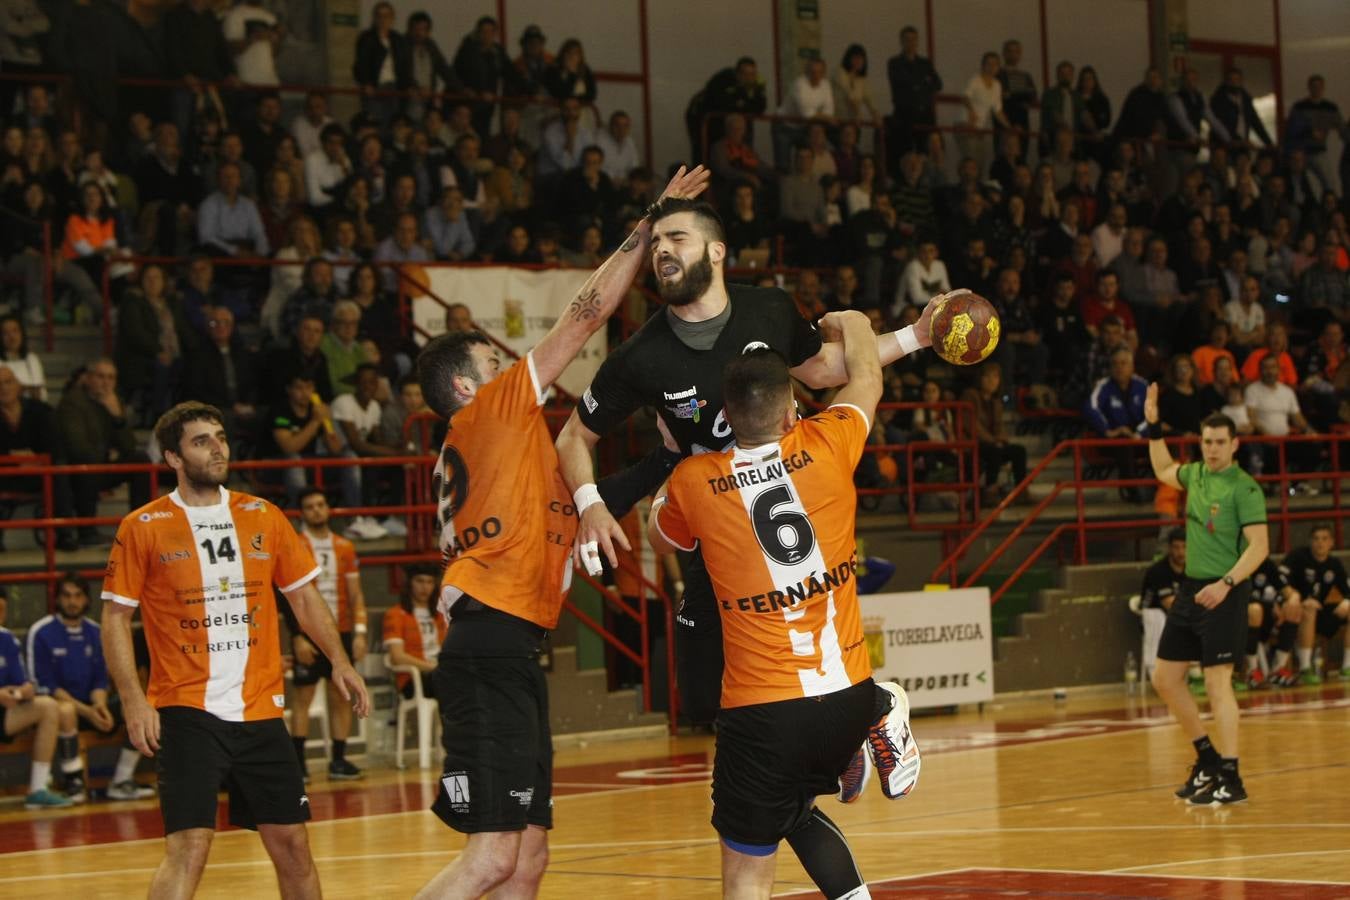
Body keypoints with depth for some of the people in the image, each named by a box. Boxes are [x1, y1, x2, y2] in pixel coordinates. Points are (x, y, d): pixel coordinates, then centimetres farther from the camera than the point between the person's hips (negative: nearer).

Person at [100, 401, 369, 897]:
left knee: (291, 843, 8)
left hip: (261, 708, 4)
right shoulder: (143, 528, -1)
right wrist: (134, 702, -10)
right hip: (187, 711, -4)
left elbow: (304, 596, 16)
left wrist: (338, 661, 3)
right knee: (188, 847, -15)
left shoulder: (264, 517, 8)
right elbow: (115, 618, 0)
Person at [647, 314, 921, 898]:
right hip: (849, 696, 3)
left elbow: (659, 538, 21)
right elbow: (867, 377, 21)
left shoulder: (694, 483, -4)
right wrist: (847, 322, 41)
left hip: (761, 713, -3)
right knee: (794, 808, 30)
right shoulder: (826, 449, -2)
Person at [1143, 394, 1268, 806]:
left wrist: (1226, 583, -28)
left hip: (1222, 594, -8)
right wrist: (1153, 426, 25)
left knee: (1217, 683, -11)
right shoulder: (1196, 474, 10)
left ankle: (1230, 779, -8)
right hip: (1190, 589, 8)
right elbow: (1163, 470, 33)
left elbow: (1259, 546, -18)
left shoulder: (1244, 488, -12)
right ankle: (1207, 759, 23)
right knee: (1165, 679, 10)